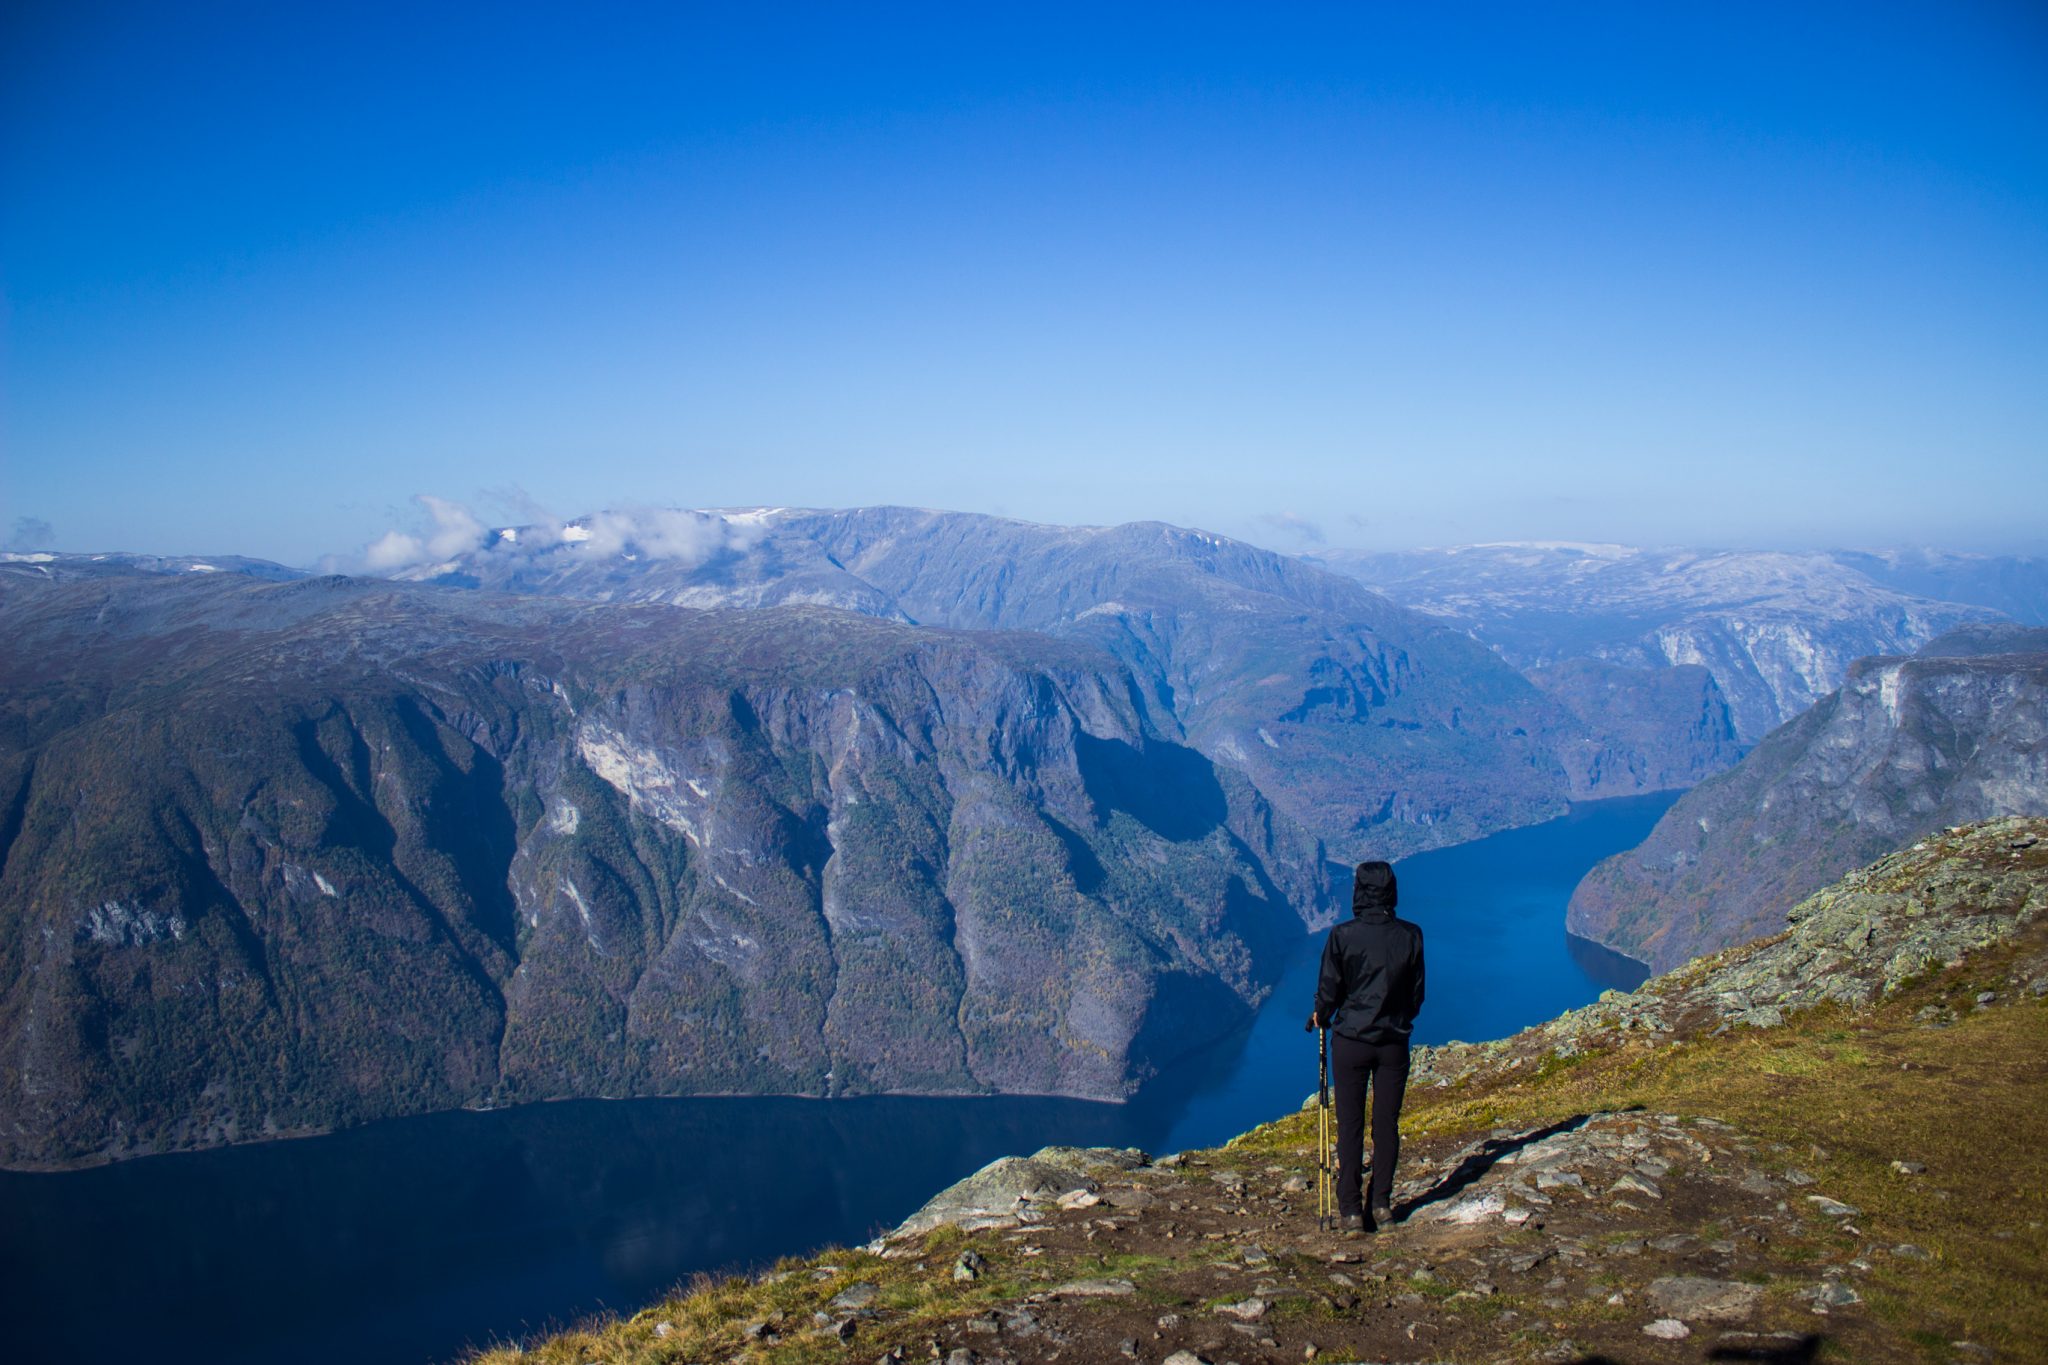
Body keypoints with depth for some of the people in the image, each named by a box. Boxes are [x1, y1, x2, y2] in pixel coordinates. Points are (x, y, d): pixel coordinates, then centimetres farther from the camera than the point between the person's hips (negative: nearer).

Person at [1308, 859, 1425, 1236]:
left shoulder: (1343, 936, -11)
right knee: (1387, 1124, 11)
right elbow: (1417, 993, 5)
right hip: (1394, 1043, 2)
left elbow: (1329, 989, -4)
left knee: (1350, 1125, 3)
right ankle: (1383, 1207, 16)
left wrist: (1320, 1017, 16)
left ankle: (1351, 1212, 4)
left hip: (1350, 1040, -2)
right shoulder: (1411, 935, -3)